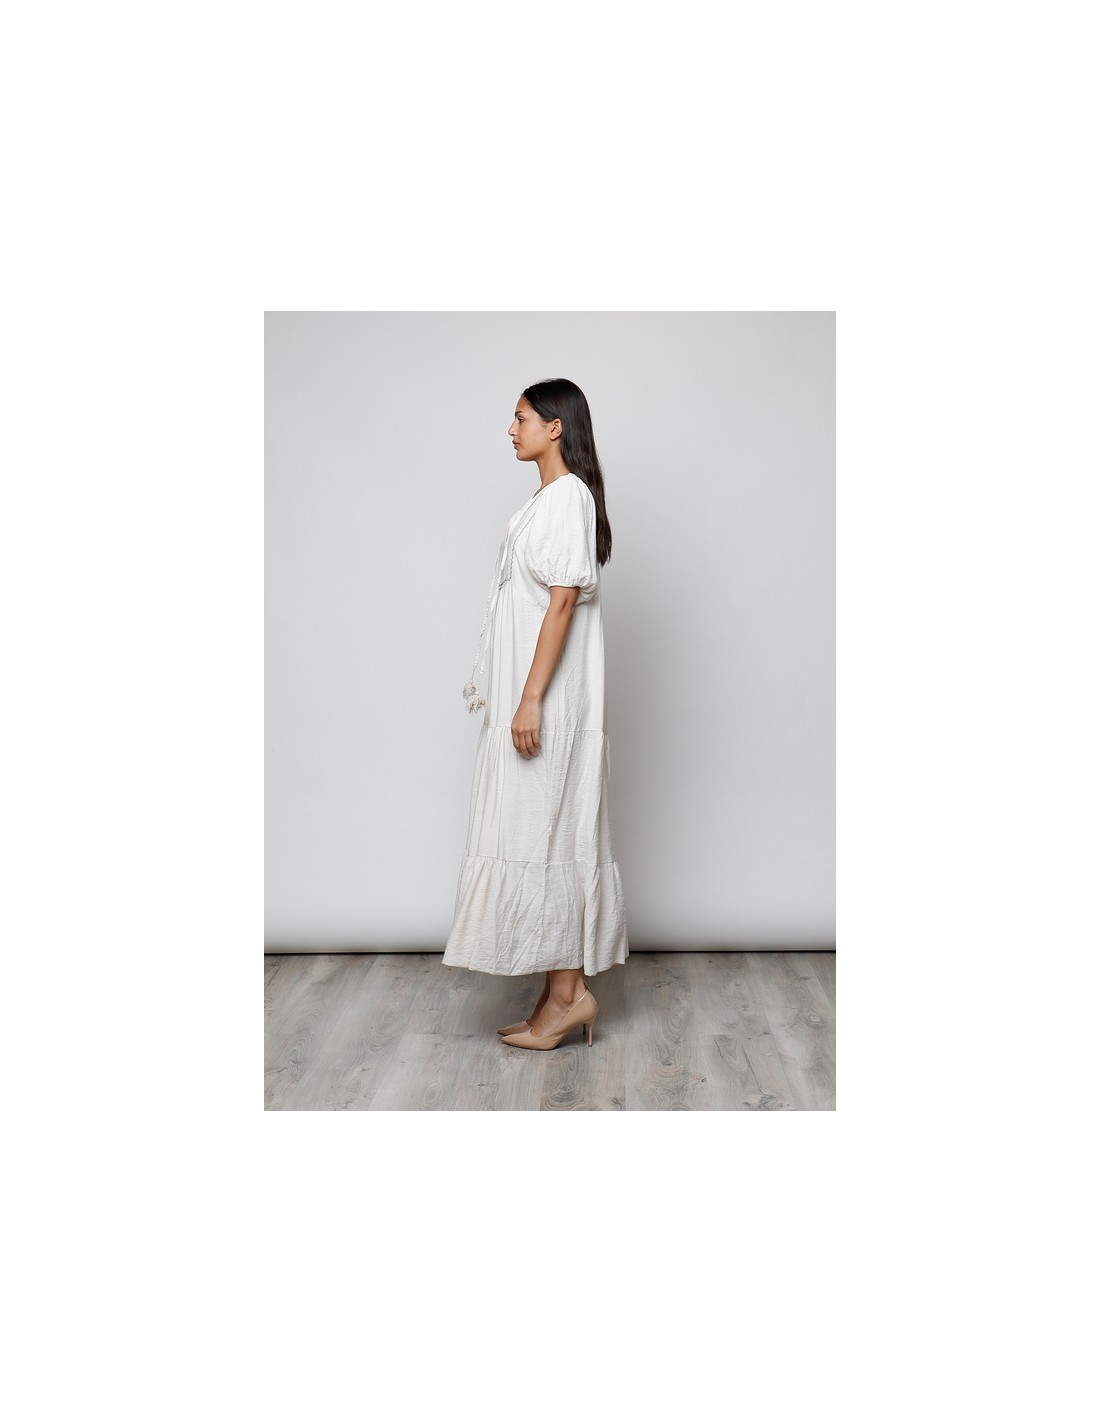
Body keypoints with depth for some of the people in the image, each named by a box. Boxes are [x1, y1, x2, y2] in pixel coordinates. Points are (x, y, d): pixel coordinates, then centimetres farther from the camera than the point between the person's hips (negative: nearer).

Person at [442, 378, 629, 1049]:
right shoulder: (548, 499, 18)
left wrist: (531, 699, -22)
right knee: (545, 835, 10)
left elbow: (563, 600, -19)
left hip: (550, 700, -10)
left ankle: (568, 992, 2)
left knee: (544, 834, -7)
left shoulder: (566, 497, -12)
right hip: (530, 697, 10)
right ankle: (566, 991, 16)